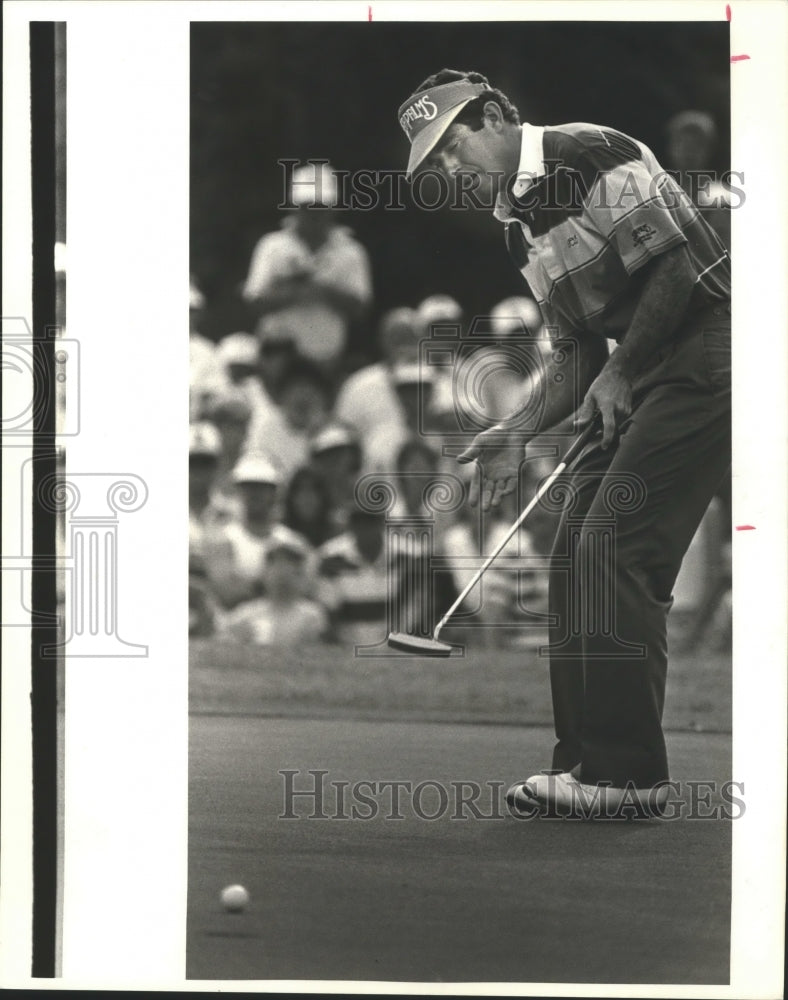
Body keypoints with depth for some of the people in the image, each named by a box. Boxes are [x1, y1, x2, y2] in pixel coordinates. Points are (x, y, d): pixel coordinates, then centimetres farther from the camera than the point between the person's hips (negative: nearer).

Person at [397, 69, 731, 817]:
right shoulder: (520, 223, 17)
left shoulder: (590, 154, -12)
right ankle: (587, 760, 10)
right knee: (576, 556, 6)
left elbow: (676, 267, -19)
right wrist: (519, 433, 6)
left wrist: (619, 371, -10)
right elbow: (577, 355, 20)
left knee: (614, 556, -13)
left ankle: (626, 774, -10)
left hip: (702, 357, -10)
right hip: (640, 382, 10)